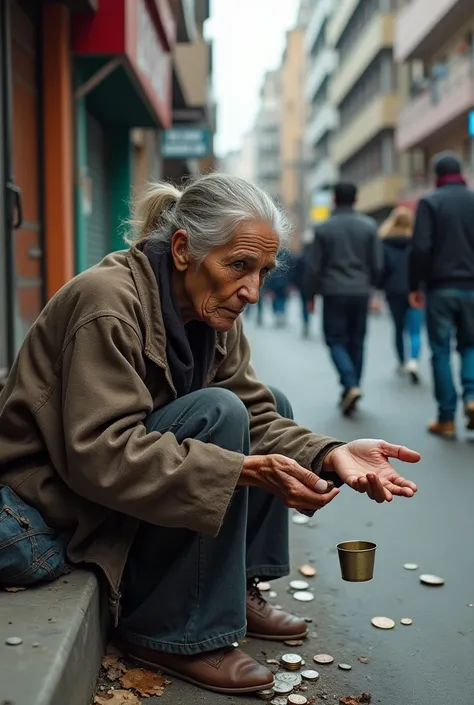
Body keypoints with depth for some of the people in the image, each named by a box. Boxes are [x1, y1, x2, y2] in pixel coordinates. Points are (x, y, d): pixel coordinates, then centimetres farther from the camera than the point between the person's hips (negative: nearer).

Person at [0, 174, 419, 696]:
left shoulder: (214, 313, 0)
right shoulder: (108, 302, -26)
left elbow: (256, 415, -3)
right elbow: (98, 455, -33)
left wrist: (330, 455, -22)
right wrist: (244, 470, -37)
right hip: (59, 504, -8)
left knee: (274, 402, 5)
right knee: (216, 412, -26)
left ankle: (238, 590, 8)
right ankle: (175, 634, -16)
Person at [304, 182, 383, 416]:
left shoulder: (323, 228, -4)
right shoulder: (369, 226, 1)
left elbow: (314, 267, -3)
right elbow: (377, 264, 2)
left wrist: (310, 294, 8)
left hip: (334, 292, -2)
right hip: (360, 292, 3)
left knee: (336, 340, 3)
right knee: (356, 342, 11)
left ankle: (351, 385, -17)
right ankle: (349, 392, 15)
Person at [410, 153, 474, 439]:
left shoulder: (430, 203, -5)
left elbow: (421, 249, -12)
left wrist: (415, 286, -3)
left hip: (441, 288, -3)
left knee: (441, 352, 4)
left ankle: (447, 419, 4)